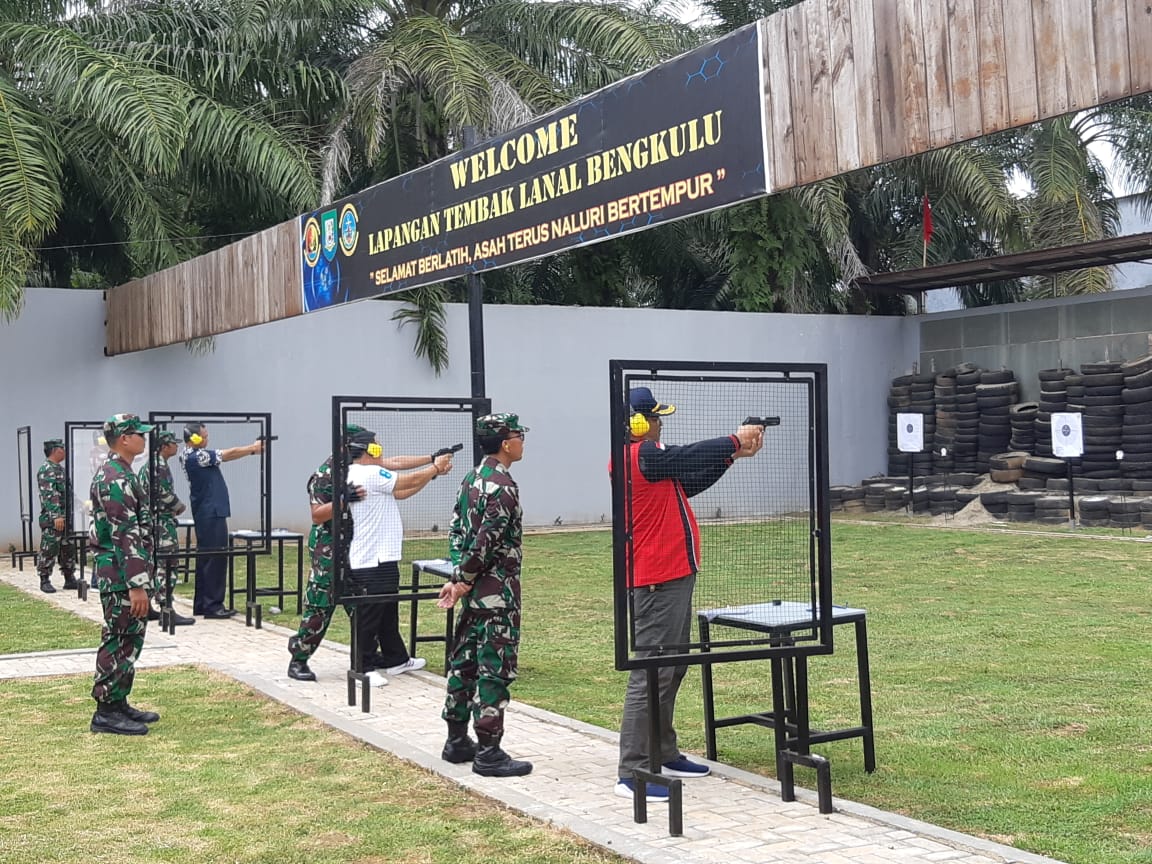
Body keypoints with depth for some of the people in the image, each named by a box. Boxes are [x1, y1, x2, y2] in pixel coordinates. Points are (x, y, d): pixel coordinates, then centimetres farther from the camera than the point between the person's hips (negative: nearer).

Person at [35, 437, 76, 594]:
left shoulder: (60, 469, 17)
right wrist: (56, 516, -25)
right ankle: (45, 581, 4)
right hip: (51, 519, -9)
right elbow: (49, 496, -20)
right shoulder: (46, 470, -12)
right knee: (48, 551, -3)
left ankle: (70, 579, 18)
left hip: (65, 518, 9)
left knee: (69, 551, 11)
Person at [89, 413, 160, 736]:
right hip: (122, 576, -10)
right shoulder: (117, 479, -18)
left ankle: (119, 704, 21)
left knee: (128, 640, 15)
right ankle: (106, 712, 2)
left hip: (124, 575, 10)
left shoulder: (117, 473, 15)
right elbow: (125, 536, -24)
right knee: (119, 642, -4)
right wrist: (137, 584, -25)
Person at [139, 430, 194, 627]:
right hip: (162, 523, -10)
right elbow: (165, 493, -20)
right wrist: (180, 506, -3)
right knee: (164, 566, -10)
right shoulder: (160, 465, -14)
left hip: (147, 520, 10)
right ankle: (167, 611, -12)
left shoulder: (147, 466, 17)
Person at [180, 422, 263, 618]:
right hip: (211, 515, -11)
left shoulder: (192, 455, 13)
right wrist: (253, 448, 2)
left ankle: (201, 605, 18)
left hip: (208, 514, 11)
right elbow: (229, 454, -10)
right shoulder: (197, 456, -17)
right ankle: (212, 605, -4)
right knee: (215, 559, -7)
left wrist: (252, 449, 3)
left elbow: (226, 455, 11)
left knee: (206, 558, 13)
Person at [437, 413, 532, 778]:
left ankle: (457, 741, 24)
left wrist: (458, 578, 7)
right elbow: (486, 542, -22)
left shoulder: (472, 479, 11)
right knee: (495, 668, -4)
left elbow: (456, 531, 11)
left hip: (473, 591, 9)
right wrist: (463, 581, -11)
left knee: (464, 660, 14)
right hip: (497, 593, -9)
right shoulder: (503, 487, -17)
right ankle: (488, 753, -1)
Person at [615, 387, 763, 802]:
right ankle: (631, 774, -8)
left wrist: (731, 453, 9)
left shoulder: (642, 457, 14)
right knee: (651, 673, -10)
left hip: (671, 577, 11)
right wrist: (736, 442, 6)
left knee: (672, 669, 18)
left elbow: (689, 481, 16)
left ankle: (665, 754, 28)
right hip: (658, 580, -11)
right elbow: (689, 456, -10)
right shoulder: (642, 454, -16)